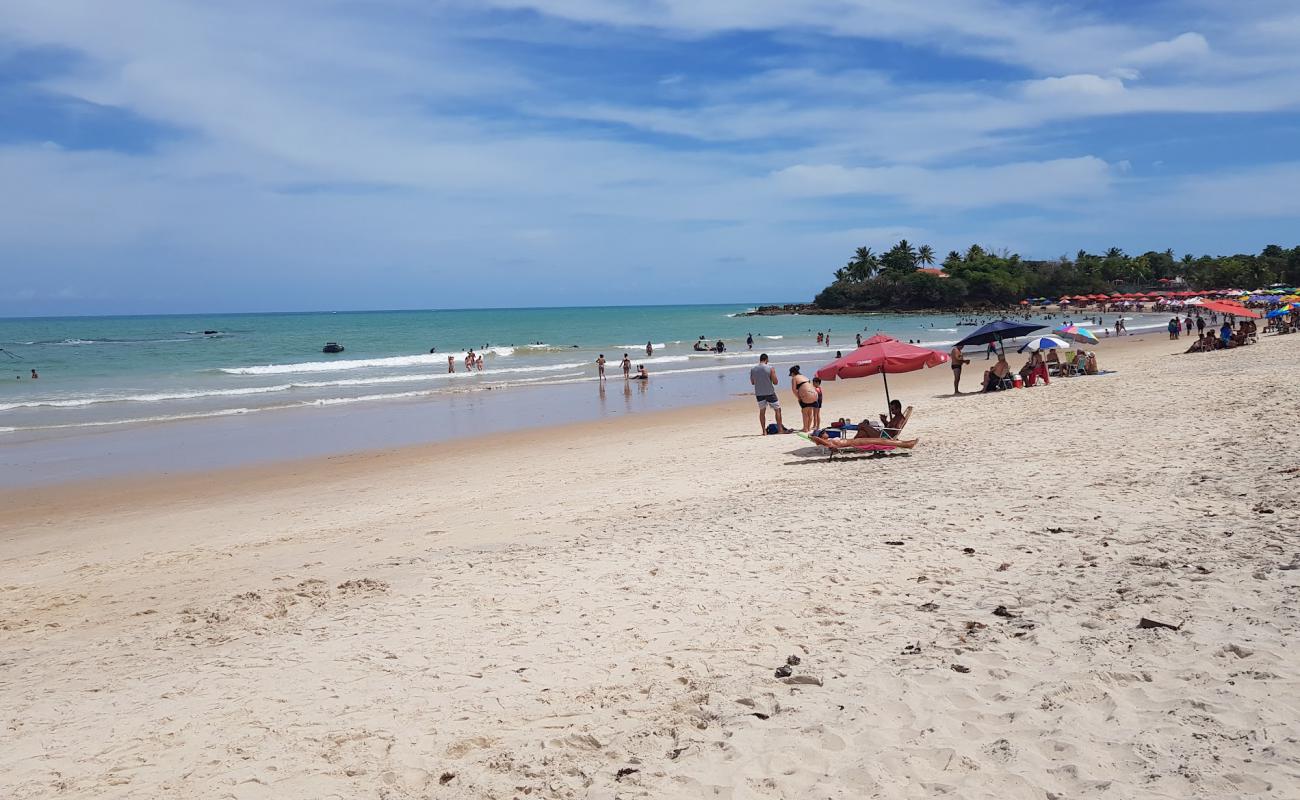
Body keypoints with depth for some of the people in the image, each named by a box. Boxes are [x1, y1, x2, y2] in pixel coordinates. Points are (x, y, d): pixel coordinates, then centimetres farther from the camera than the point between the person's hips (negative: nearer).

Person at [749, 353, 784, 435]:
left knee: (762, 412, 14)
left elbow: (752, 382, 9)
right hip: (770, 393, -3)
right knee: (777, 410, 11)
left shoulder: (752, 369, -1)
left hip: (759, 394, 3)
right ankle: (780, 428, 9)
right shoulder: (770, 369, -10)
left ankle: (764, 431, 12)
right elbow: (775, 382, -8)